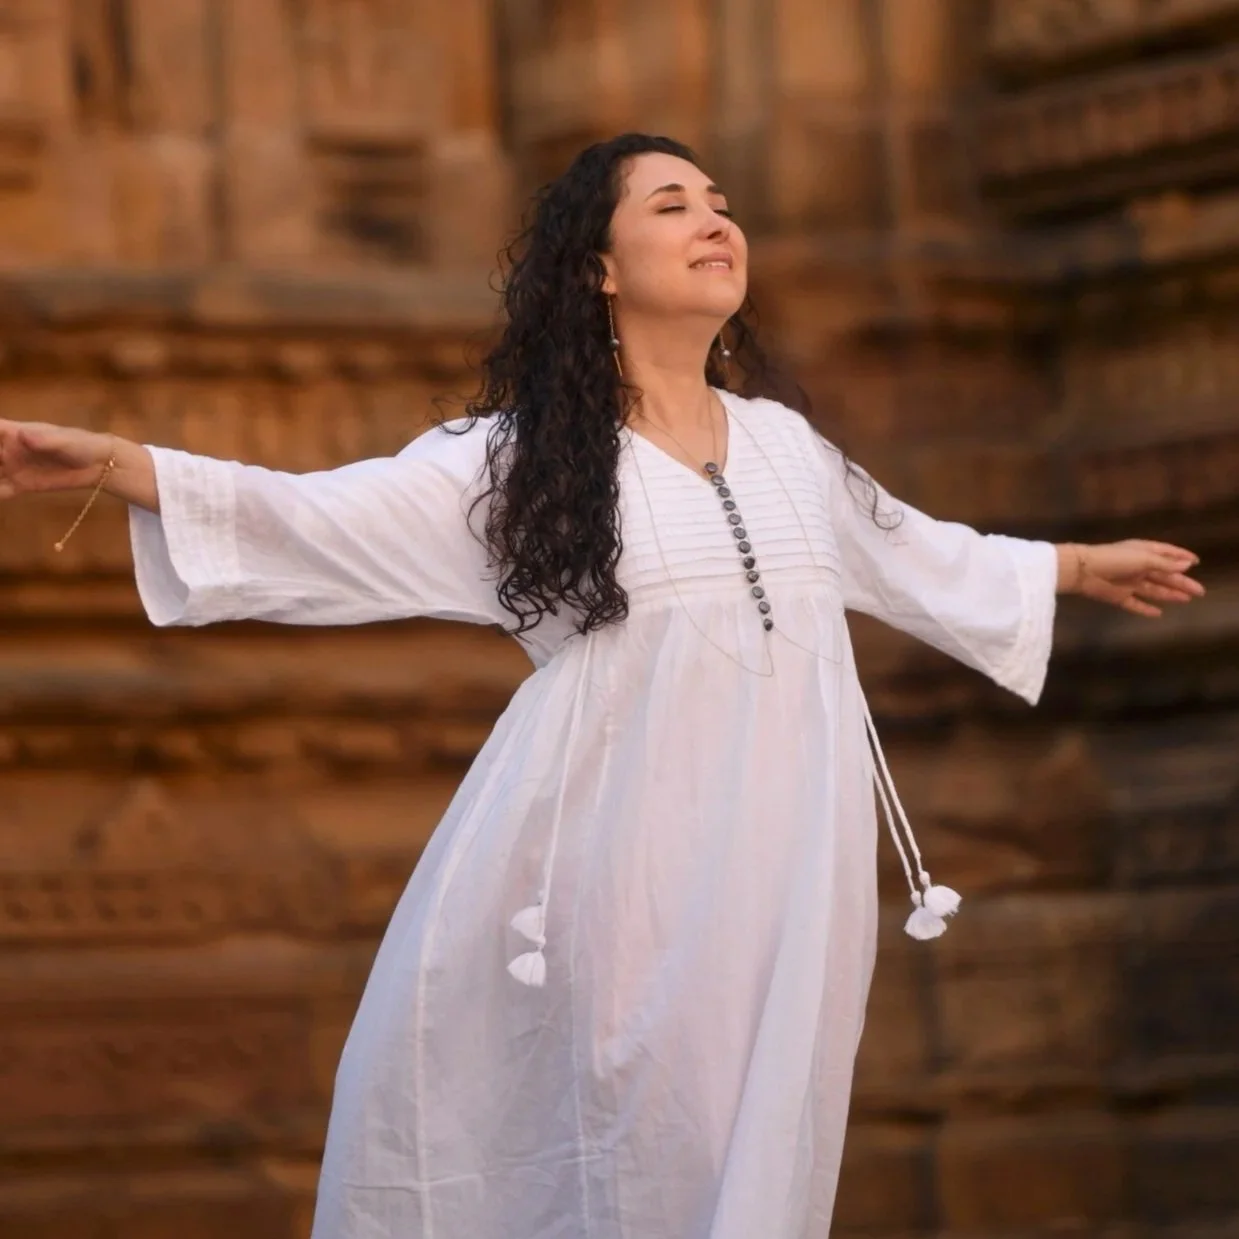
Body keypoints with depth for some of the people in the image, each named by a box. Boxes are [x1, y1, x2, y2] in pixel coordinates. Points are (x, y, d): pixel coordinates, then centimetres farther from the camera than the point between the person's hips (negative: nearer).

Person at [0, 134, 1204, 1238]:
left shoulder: (784, 442, 15)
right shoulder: (516, 457, 1)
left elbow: (912, 554, 32)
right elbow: (313, 521, -5)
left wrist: (1082, 566, 42)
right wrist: (111, 461, -16)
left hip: (784, 873, 4)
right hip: (633, 870, -4)